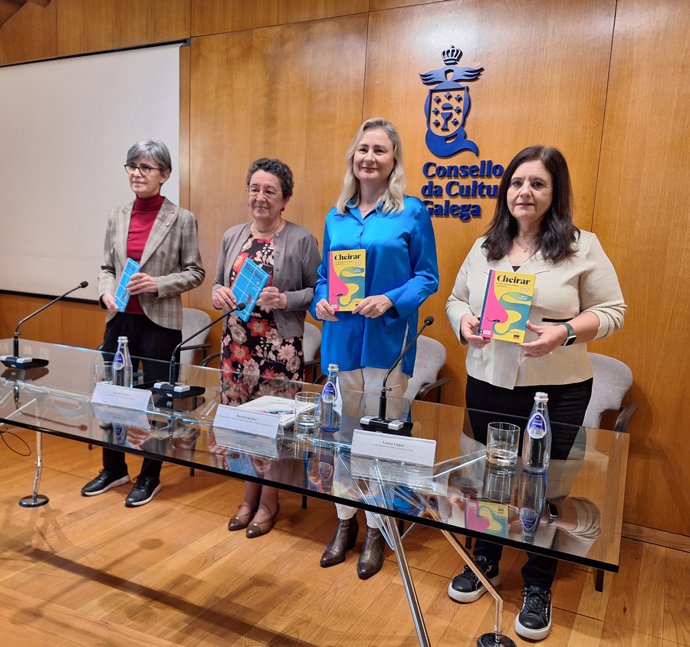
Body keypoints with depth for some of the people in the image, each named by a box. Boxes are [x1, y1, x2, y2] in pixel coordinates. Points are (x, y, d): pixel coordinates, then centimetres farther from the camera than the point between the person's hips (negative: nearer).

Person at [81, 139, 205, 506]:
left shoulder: (182, 219, -5)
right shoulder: (117, 217, 8)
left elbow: (194, 272, -3)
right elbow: (106, 267, 13)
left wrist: (158, 284, -18)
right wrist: (106, 292, -7)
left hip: (159, 323, -4)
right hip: (120, 320, 5)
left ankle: (150, 477, 26)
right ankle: (113, 468, 34)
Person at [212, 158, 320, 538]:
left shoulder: (301, 240, -5)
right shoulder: (232, 236, 10)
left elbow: (318, 292, -5)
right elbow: (218, 283, 17)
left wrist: (285, 300, -20)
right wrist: (218, 294, -5)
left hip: (279, 349, -5)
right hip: (237, 344, 5)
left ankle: (269, 501, 23)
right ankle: (250, 496, 30)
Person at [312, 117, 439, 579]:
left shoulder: (412, 212, -3)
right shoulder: (336, 216, 10)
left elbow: (428, 277, -3)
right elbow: (324, 275, 15)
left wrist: (391, 301, -19)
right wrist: (321, 300, -6)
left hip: (387, 340, -4)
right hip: (341, 337, 4)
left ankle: (376, 532, 24)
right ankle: (345, 524, 31)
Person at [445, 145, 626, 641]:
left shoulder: (583, 247, -5)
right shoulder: (484, 247, 7)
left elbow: (612, 311, -4)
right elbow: (456, 299, 12)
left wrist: (565, 332, -22)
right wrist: (464, 323, -10)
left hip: (557, 391, -3)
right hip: (487, 385, 4)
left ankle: (539, 587, 29)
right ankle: (484, 562, 38)